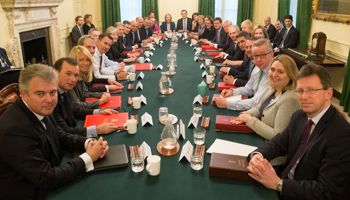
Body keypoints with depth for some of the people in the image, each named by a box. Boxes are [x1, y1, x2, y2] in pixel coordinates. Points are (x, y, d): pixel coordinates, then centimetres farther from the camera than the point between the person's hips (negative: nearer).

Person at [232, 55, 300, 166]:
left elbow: (277, 136, -25)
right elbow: (259, 108, 17)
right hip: (262, 141, 8)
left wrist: (251, 120, -18)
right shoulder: (274, 89, 3)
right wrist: (245, 116, -5)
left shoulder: (290, 99, -25)